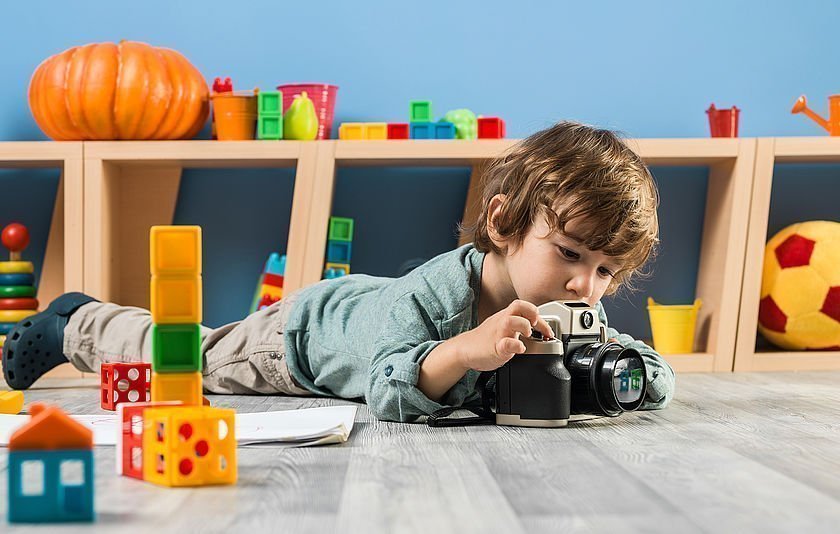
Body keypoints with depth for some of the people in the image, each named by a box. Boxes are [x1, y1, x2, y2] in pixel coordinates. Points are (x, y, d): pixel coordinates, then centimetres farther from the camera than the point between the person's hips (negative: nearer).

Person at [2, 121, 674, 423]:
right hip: (308, 325, -5)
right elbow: (388, 393, -53)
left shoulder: (577, 314, -25)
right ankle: (78, 323, 47)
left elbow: (661, 381, -20)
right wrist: (464, 351, -70)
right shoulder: (435, 290, -44)